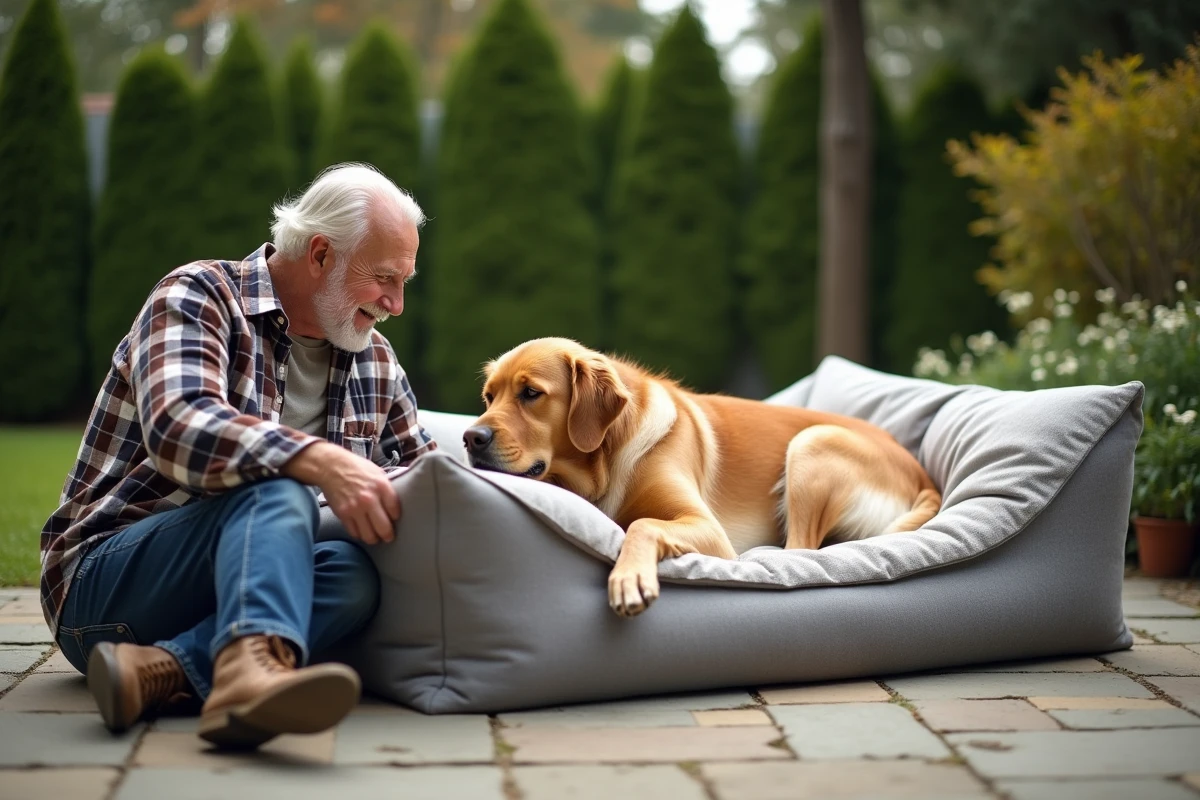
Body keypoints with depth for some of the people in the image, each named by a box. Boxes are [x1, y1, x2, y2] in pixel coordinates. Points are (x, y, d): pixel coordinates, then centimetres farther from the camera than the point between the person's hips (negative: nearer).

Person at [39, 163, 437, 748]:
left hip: (231, 589, 6)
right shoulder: (197, 297, -7)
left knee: (353, 574, -28)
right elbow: (178, 428, -26)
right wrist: (320, 461, -40)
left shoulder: (375, 362, 14)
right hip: (102, 583, -5)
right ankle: (251, 670, -58)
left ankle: (158, 670, -41)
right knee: (275, 484, -34)